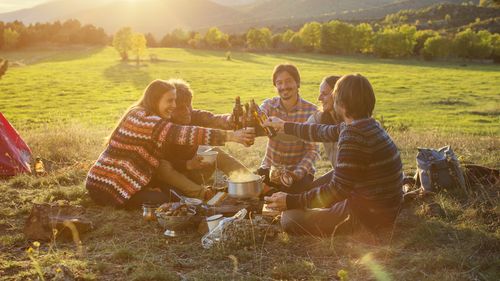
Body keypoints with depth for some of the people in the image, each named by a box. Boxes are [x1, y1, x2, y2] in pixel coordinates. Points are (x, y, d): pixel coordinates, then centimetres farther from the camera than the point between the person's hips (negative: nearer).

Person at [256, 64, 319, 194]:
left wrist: (297, 173, -25)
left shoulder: (311, 111, -10)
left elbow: (312, 150, -11)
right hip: (270, 168, 2)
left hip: (300, 170, -2)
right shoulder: (269, 105, -2)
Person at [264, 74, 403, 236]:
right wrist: (284, 126, 29)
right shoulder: (368, 125, 6)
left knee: (290, 218, -9)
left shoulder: (353, 137, -26)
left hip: (369, 216, -10)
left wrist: (291, 201, -19)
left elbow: (337, 190, -25)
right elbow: (321, 132, 19)